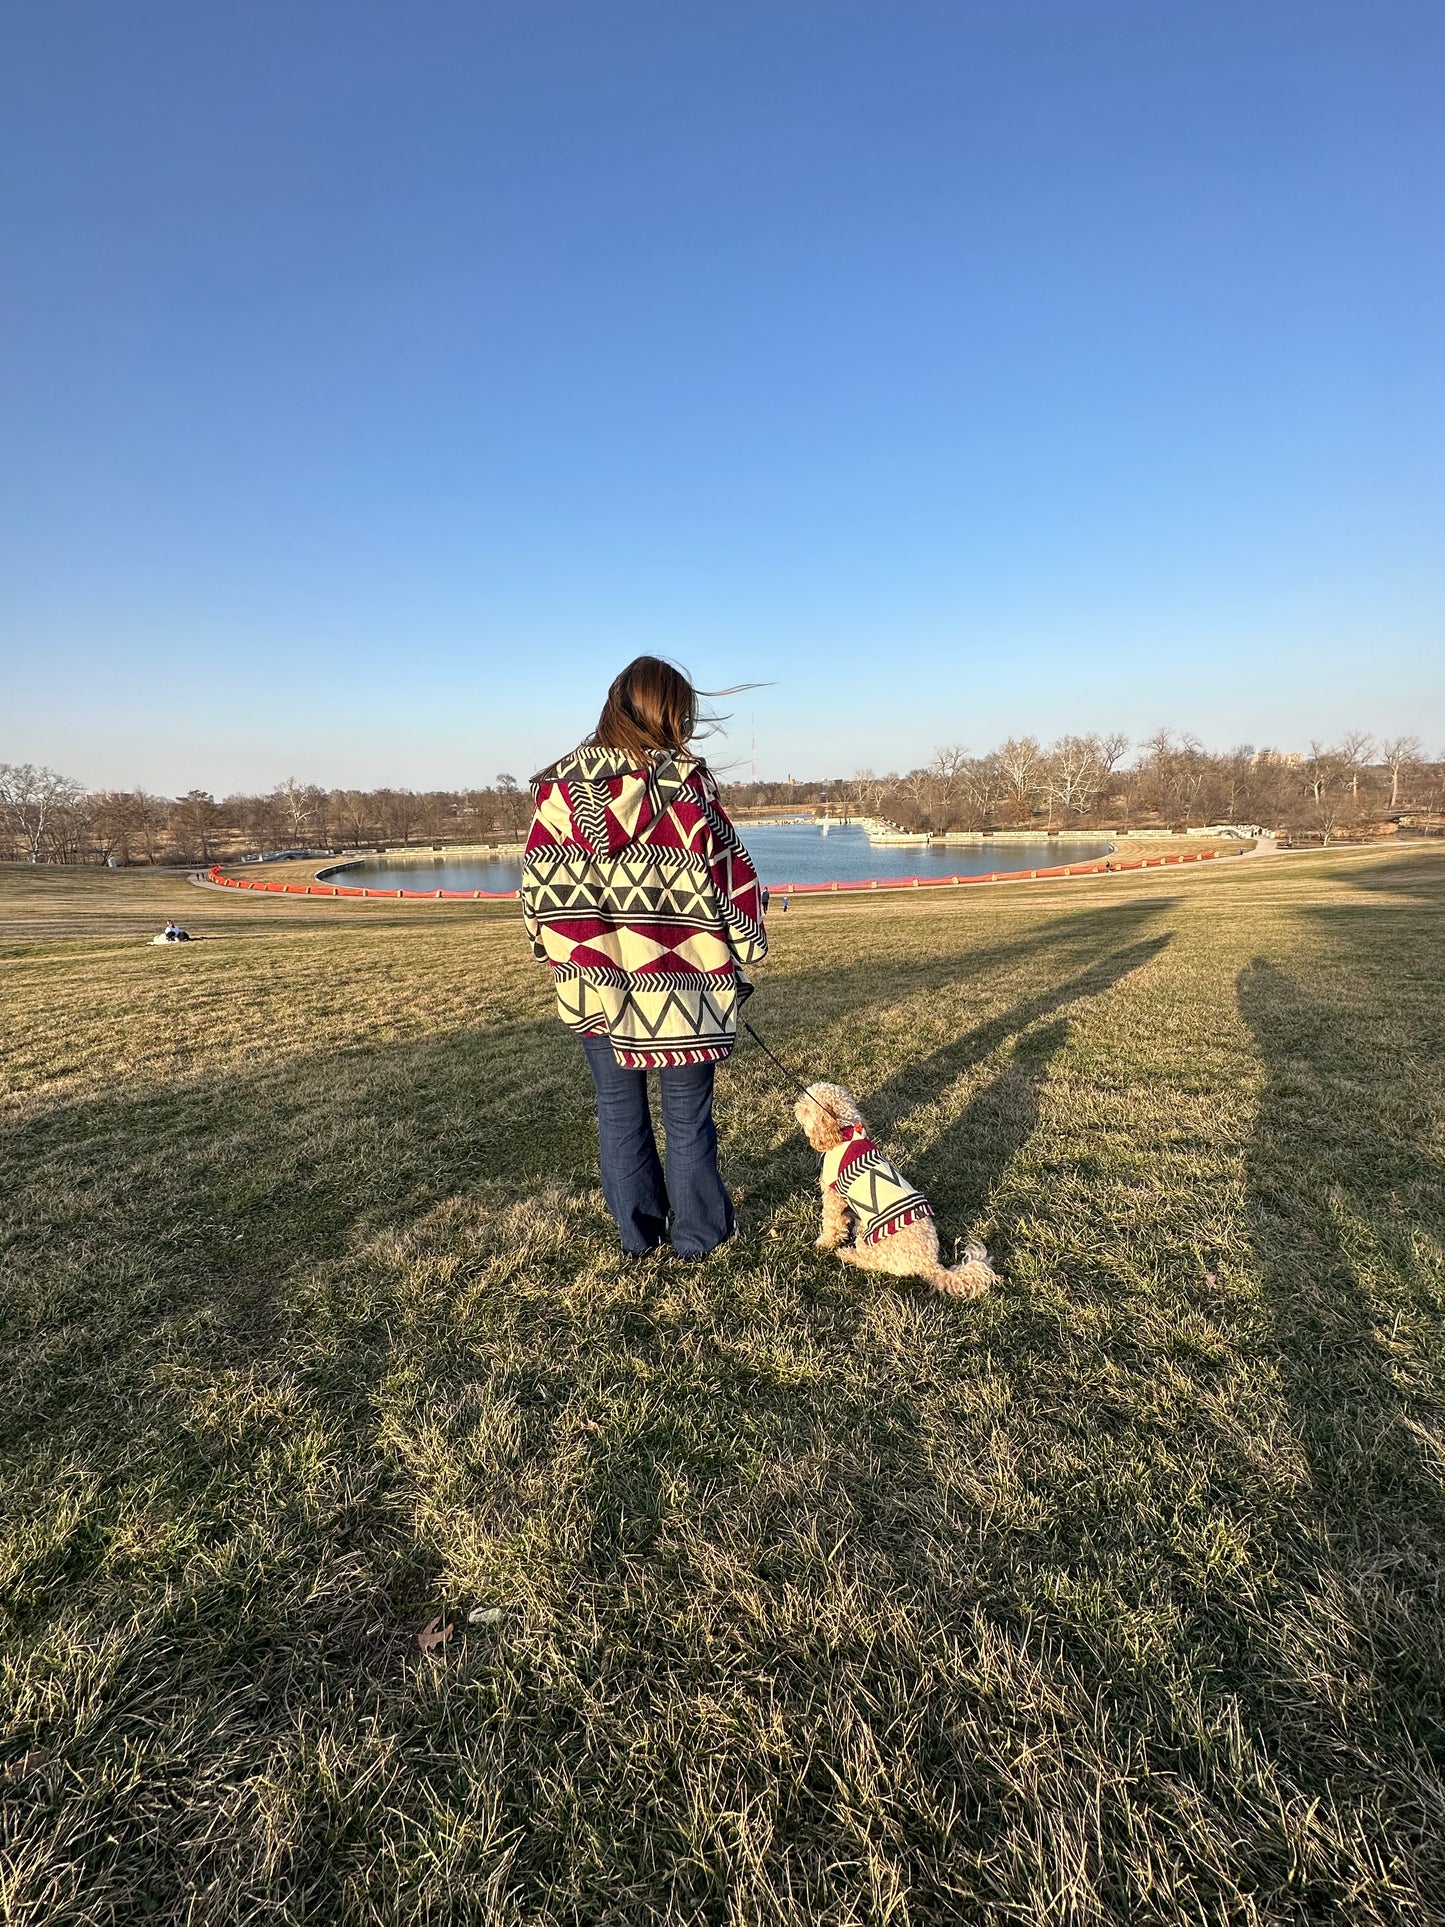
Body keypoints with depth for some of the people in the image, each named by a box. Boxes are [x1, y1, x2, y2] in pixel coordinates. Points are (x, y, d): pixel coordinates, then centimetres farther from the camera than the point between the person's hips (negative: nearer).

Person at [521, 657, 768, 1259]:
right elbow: (727, 872, -7)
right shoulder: (686, 779, -8)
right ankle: (698, 1231, 28)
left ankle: (637, 1231, 30)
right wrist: (743, 957, 3)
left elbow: (539, 881, 3)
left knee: (618, 1111, 16)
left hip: (592, 978, 3)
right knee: (687, 1115, 12)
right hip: (677, 978, -3)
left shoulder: (560, 782, 1)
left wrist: (559, 954, 15)